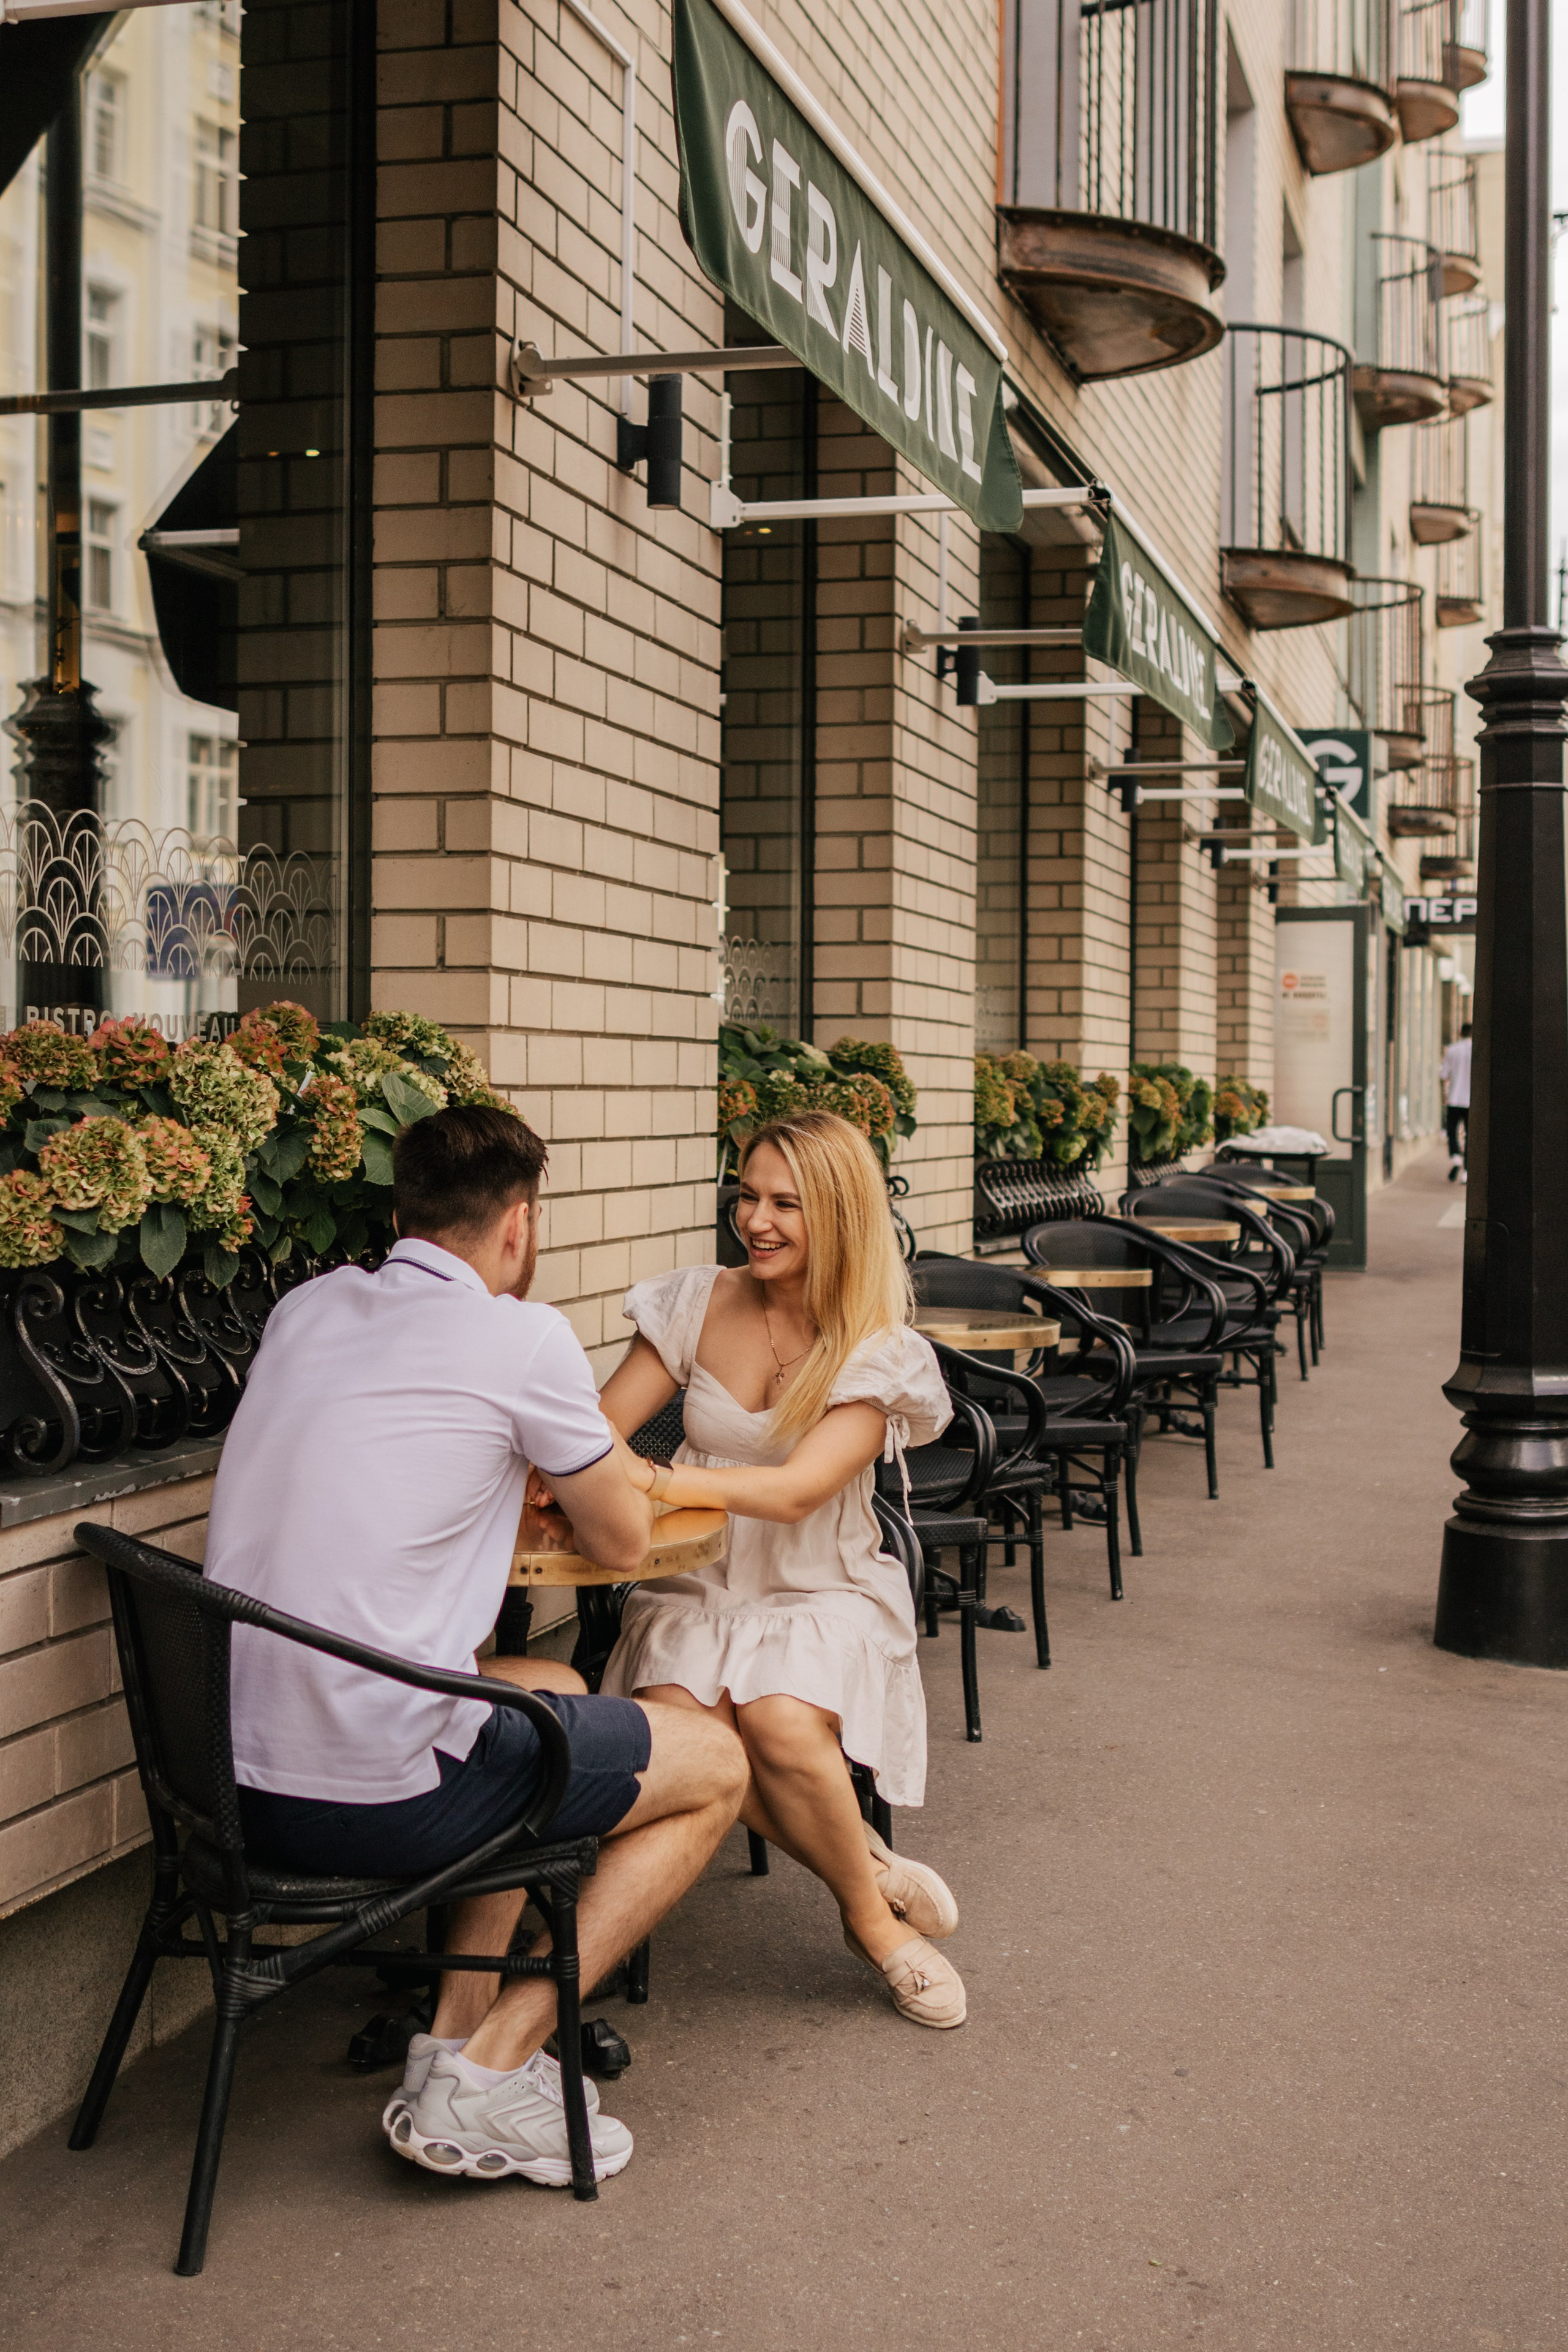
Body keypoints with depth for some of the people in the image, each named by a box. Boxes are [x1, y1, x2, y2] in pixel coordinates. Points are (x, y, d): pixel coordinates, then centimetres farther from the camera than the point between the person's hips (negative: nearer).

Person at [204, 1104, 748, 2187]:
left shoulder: (307, 1308, 11)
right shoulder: (522, 1337, -9)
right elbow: (625, 1540, 5)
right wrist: (572, 1456, 25)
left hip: (235, 1772, 8)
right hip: (378, 1795, -8)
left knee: (554, 1691, 31)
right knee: (716, 1765, 11)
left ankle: (455, 2036, 23)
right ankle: (488, 2075, 4)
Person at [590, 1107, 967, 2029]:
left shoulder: (879, 1354, -6)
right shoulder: (699, 1306, 4)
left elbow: (796, 1491, -20)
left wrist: (660, 1479, -36)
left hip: (822, 1592, -2)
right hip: (698, 1583, 3)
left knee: (781, 1719, -33)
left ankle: (872, 1917, -5)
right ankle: (871, 1869, -6)